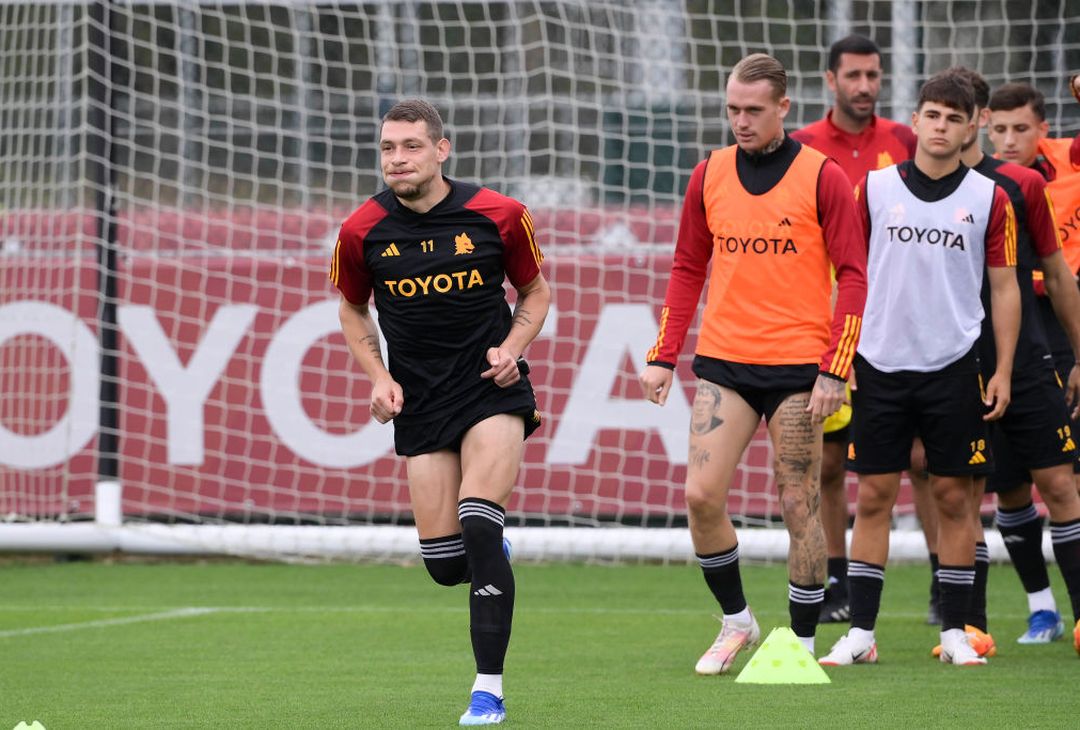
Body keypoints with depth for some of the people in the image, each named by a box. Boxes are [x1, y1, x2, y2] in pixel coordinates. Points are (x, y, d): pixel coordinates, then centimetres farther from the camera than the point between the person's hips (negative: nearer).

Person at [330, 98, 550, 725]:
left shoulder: (498, 215, -7)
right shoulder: (362, 231, -3)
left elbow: (535, 289, 9)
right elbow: (354, 309, 14)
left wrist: (512, 347, -8)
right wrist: (378, 377, 0)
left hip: (491, 387, -2)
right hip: (418, 402, 3)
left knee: (479, 527, -19)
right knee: (444, 564, -1)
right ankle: (494, 554, 39)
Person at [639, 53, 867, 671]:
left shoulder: (824, 178, -4)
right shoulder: (710, 176, 7)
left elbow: (854, 277, -4)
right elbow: (689, 270, 15)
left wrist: (835, 370, -11)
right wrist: (664, 356, 7)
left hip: (798, 365, -3)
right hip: (724, 362, 3)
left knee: (800, 506, -2)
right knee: (702, 496, -6)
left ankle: (803, 642, 11)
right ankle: (737, 621, 14)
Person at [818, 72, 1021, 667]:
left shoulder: (989, 198, 3)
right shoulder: (873, 188, 4)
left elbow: (1005, 287, 6)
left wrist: (1003, 371, -1)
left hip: (954, 367, 0)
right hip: (879, 365, 0)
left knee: (953, 497, 2)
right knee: (873, 496, 1)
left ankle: (955, 631, 9)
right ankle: (860, 633, 4)